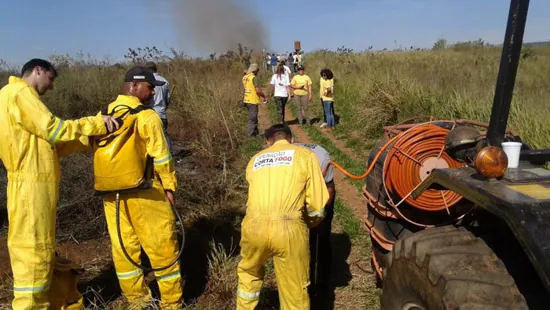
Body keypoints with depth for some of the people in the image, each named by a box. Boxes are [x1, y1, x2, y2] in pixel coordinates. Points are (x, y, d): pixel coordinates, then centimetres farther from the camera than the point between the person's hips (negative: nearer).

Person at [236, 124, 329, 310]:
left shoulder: (255, 159, 22)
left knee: (249, 273, 31)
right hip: (288, 228, -3)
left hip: (255, 225, 3)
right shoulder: (305, 155, 12)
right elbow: (317, 204, 6)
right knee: (295, 288, 16)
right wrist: (310, 223, 27)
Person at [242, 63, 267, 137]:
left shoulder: (244, 77, 9)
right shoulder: (254, 78, -16)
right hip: (253, 101, -8)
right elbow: (258, 90, -20)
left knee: (253, 117, 19)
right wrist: (264, 97, -9)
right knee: (252, 118, -1)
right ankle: (251, 135, 4)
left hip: (247, 100, 8)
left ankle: (256, 133, 29)